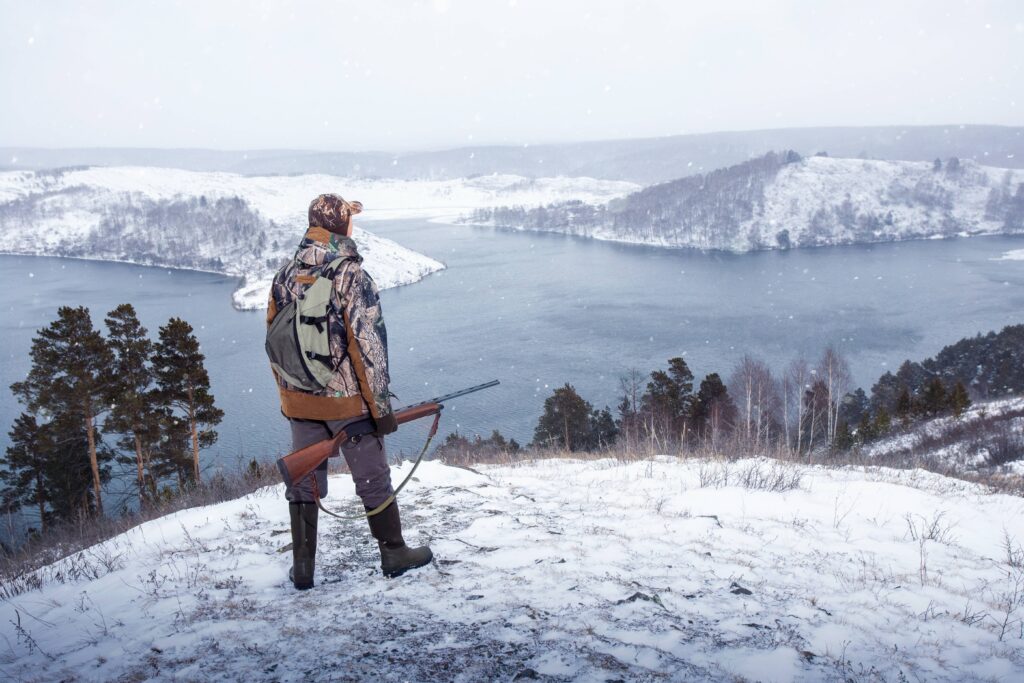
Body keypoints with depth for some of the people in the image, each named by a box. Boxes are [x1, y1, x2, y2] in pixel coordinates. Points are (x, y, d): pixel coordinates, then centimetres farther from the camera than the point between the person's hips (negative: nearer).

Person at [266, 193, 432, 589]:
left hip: (299, 404, 5)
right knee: (373, 480, 10)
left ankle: (302, 568, 21)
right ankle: (394, 554, 23)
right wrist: (382, 406, -11)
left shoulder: (284, 277, 3)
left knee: (303, 481, 14)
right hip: (348, 402, -5)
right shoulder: (353, 277, -15)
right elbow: (369, 347, -17)